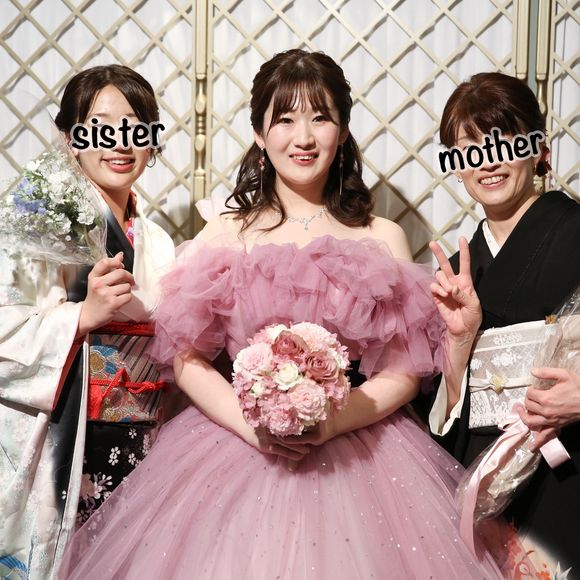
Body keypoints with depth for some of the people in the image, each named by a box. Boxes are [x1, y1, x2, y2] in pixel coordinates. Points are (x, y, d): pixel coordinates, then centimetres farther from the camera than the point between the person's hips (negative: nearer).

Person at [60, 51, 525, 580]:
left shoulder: (382, 239, 4)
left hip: (357, 449, 0)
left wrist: (329, 424, -15)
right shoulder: (225, 236, 4)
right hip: (236, 440, 0)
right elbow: (188, 359, 0)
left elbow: (405, 372, 0)